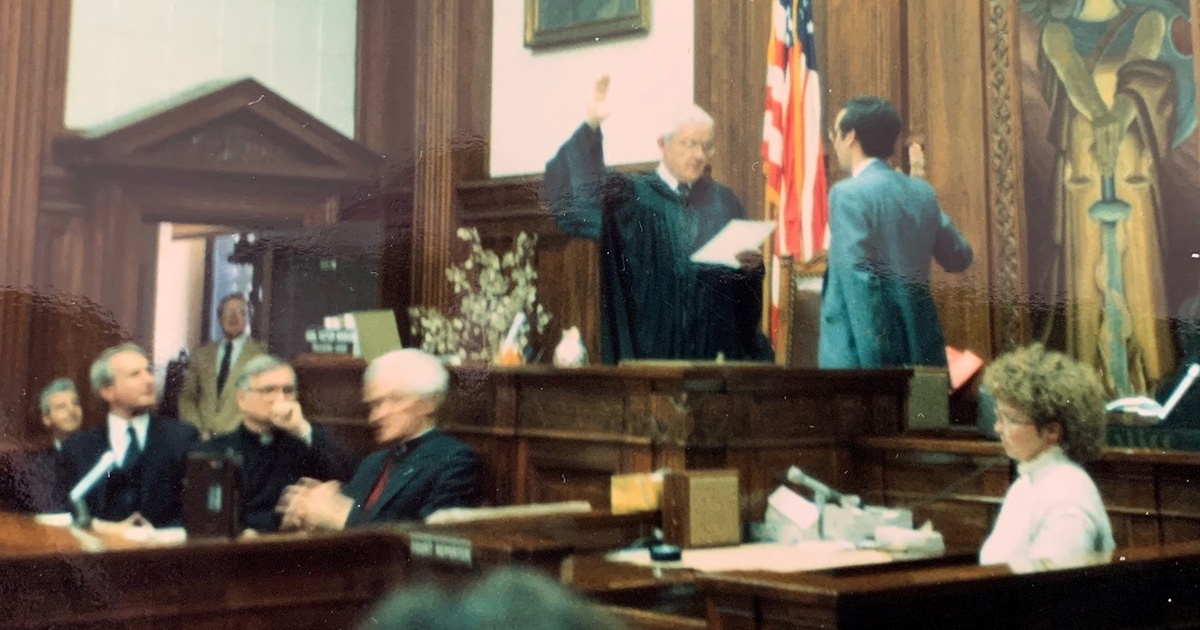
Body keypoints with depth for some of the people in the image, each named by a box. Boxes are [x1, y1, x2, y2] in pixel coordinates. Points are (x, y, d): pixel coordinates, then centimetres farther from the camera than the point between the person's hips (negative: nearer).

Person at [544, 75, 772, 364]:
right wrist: (591, 125, -23)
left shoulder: (723, 201, 12)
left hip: (714, 338, 3)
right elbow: (574, 200, -15)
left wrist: (751, 264, -9)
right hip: (650, 339, -3)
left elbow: (747, 263, 15)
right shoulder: (629, 196, 2)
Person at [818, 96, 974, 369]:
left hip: (863, 346, -7)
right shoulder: (922, 191, 9)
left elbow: (858, 279, -17)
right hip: (919, 349, 7)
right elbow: (960, 257, 19)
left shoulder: (848, 194, -11)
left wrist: (871, 357, -18)